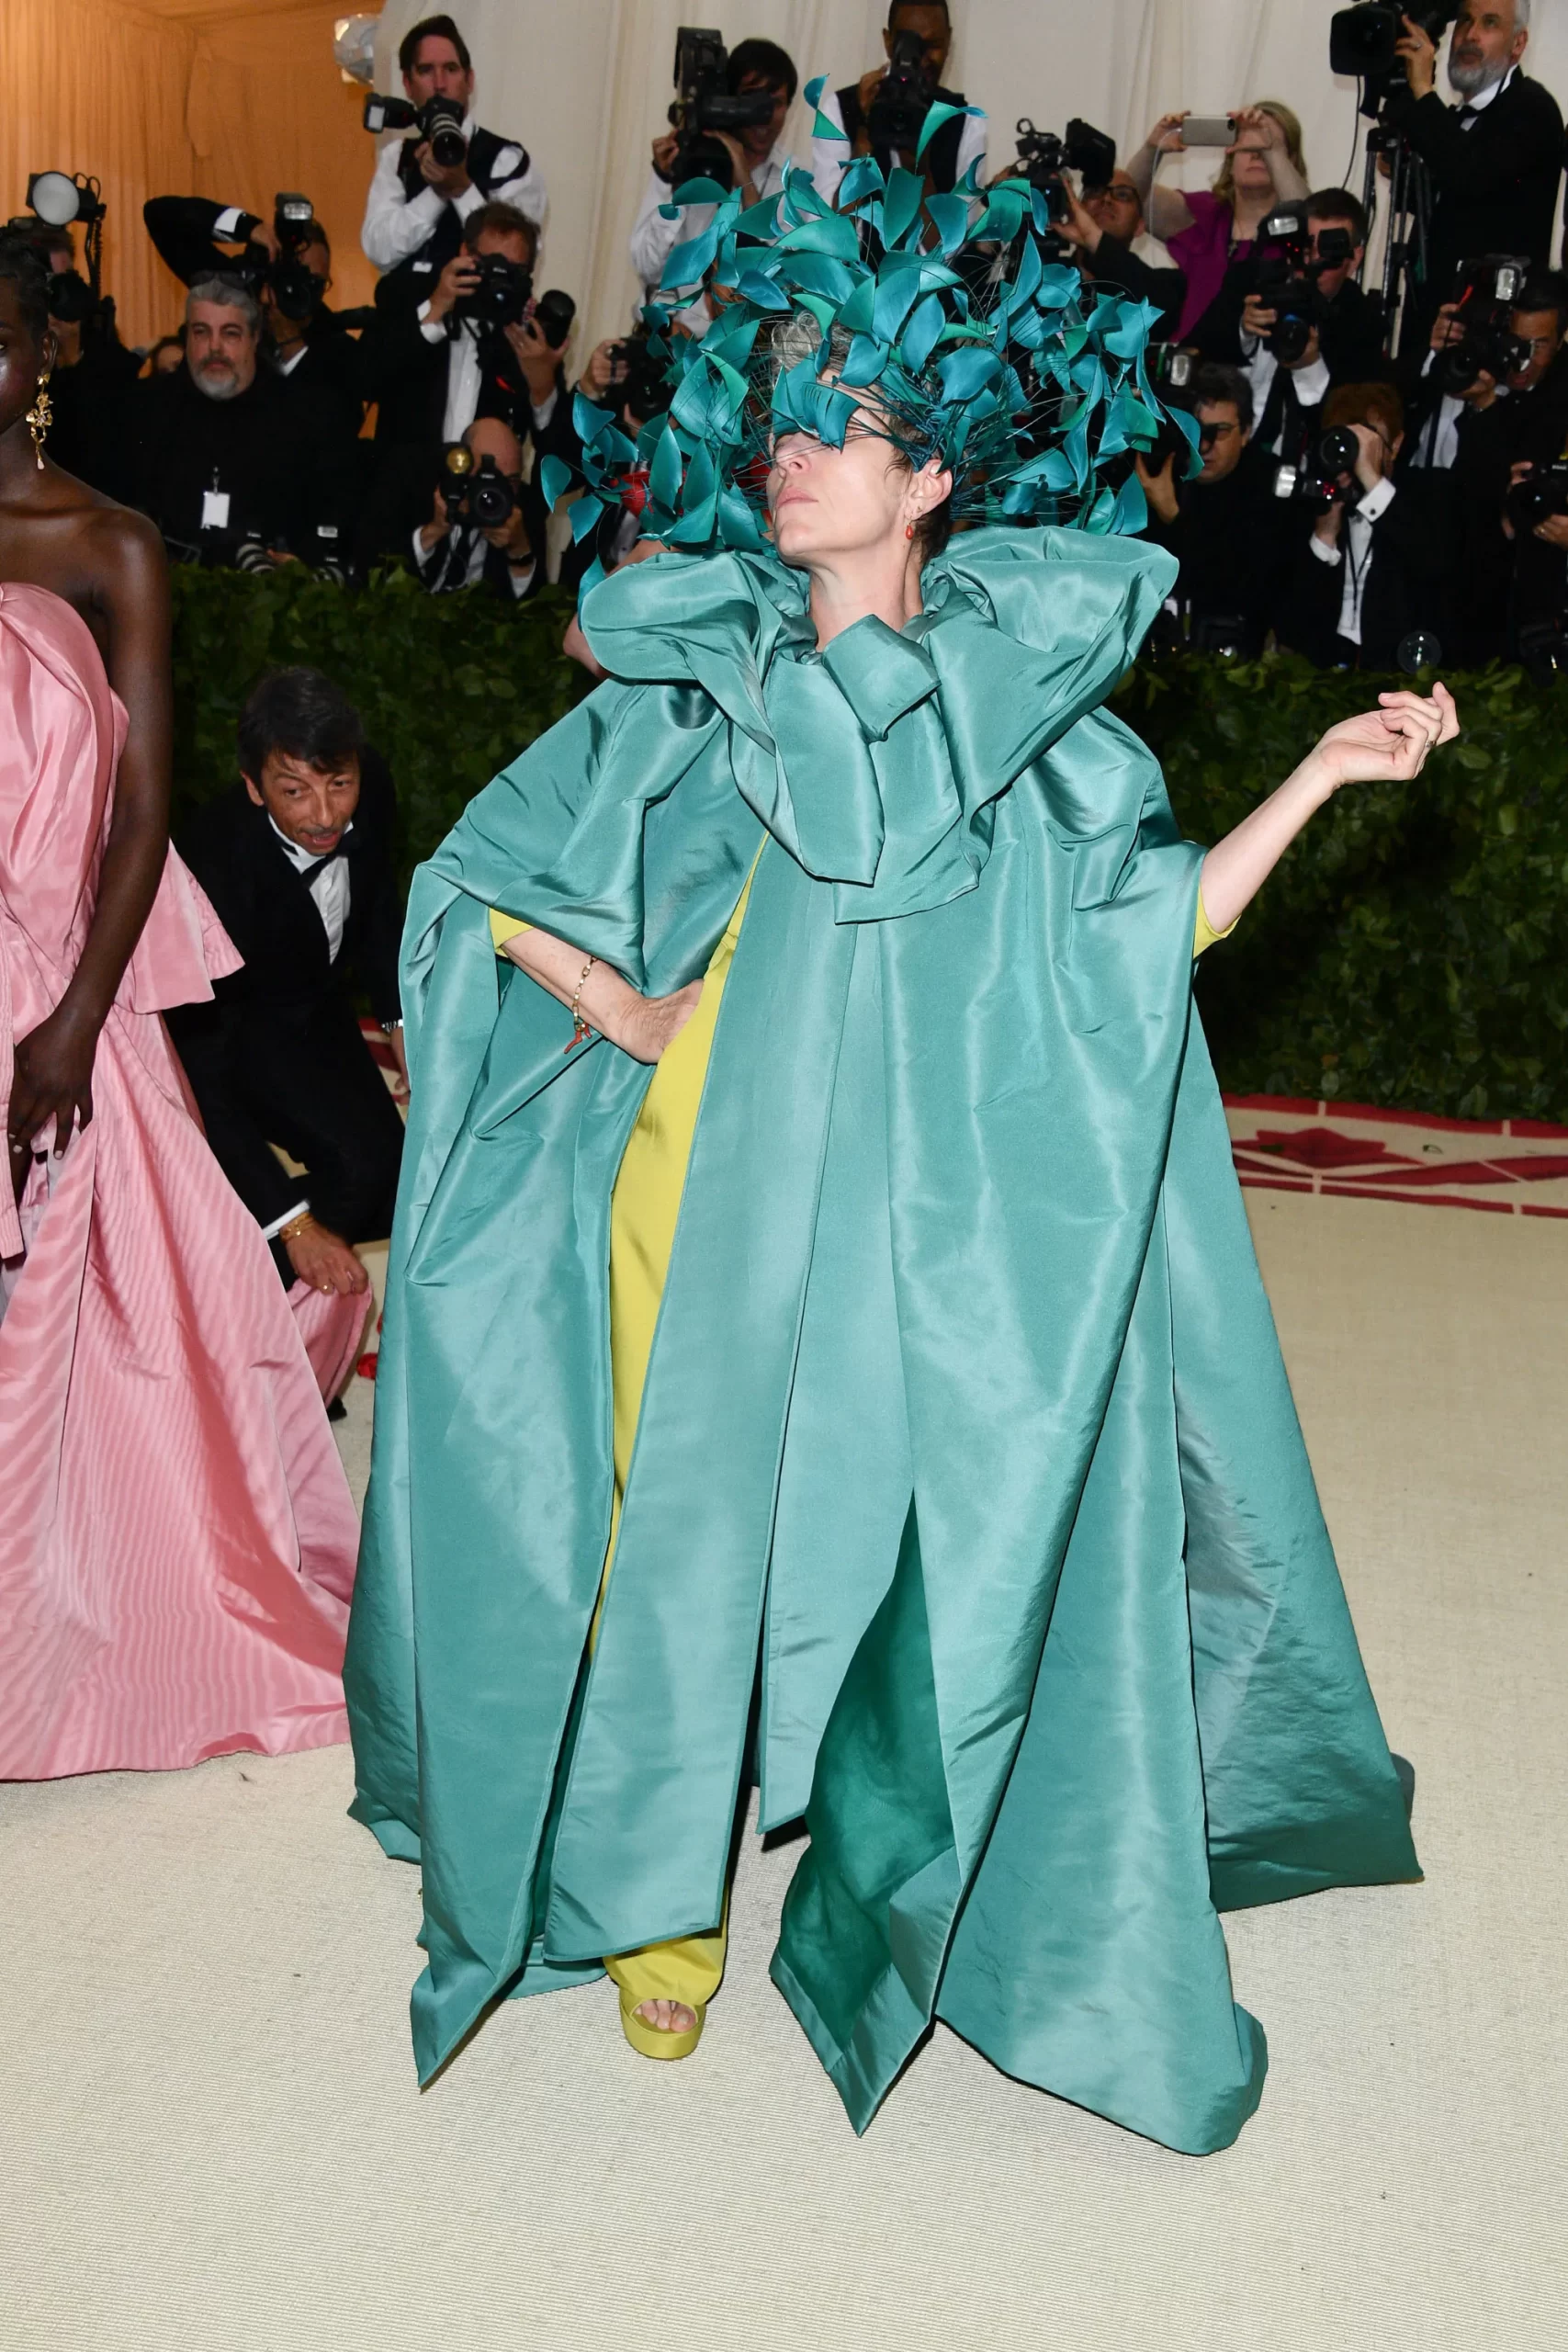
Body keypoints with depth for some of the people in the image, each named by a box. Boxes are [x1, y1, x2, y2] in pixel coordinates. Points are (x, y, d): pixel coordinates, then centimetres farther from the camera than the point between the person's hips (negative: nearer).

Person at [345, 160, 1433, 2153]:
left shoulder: (1021, 697, 5)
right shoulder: (694, 681, 3)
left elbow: (1158, 925, 6)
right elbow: (492, 884, 6)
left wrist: (1328, 770, 1)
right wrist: (632, 1016, -5)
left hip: (940, 1236, 1)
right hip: (723, 1202, 0)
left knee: (961, 1555, 6)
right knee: (698, 1526, 6)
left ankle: (913, 1906, 32)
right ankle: (665, 1899, 29)